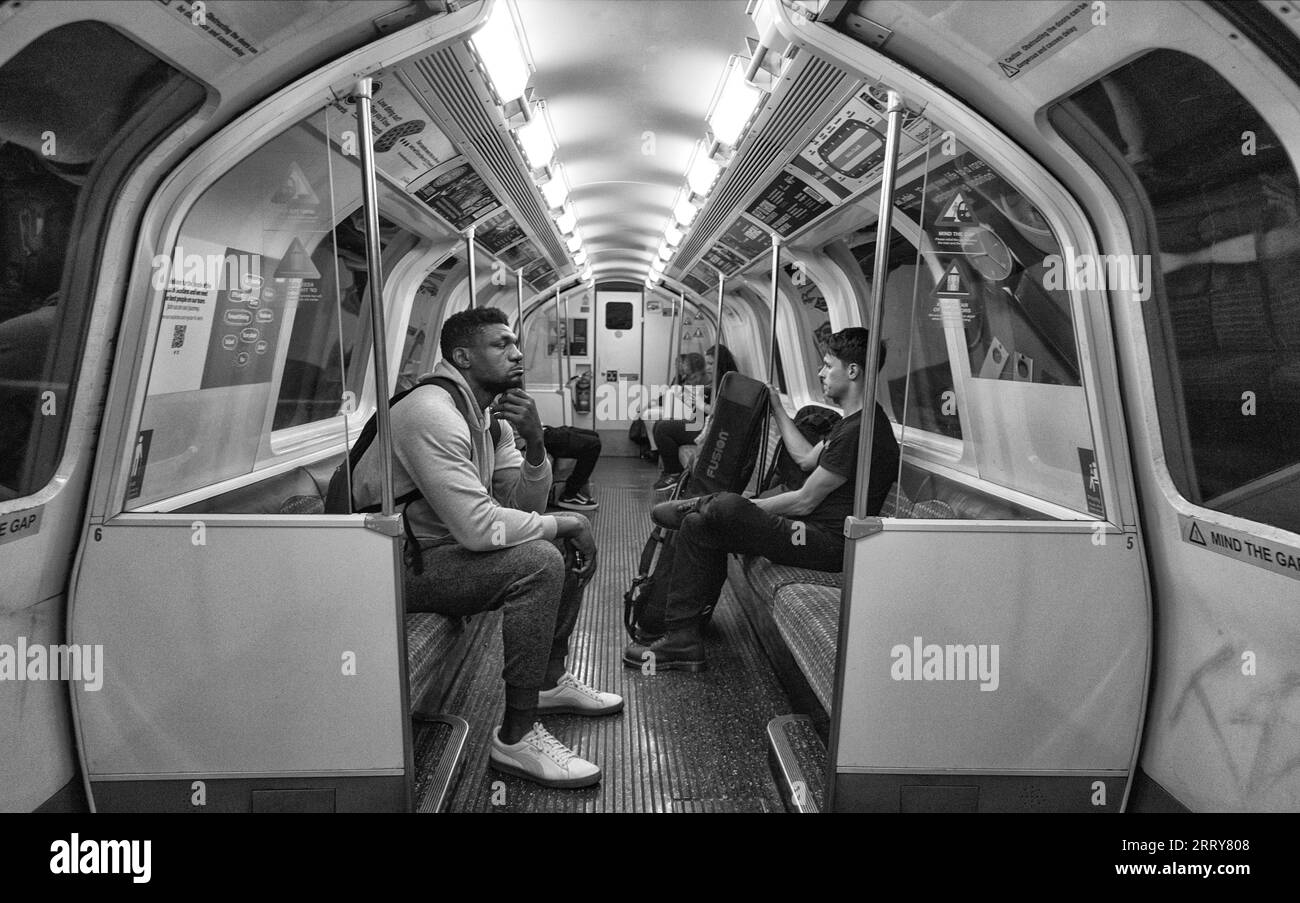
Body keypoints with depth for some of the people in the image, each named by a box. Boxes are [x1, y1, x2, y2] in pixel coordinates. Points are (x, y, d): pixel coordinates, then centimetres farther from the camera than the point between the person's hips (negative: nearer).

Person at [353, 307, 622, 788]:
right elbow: (479, 528, -31)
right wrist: (565, 524, -18)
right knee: (539, 564, -27)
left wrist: (534, 444, -15)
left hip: (446, 545, 10)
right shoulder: (433, 412, -24)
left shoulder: (490, 414, 6)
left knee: (570, 548, 10)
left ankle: (551, 680, 25)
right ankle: (517, 737, -18)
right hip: (398, 565, -10)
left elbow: (526, 507, 3)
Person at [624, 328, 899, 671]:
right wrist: (777, 408, 29)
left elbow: (804, 501, -17)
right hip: (813, 529, 11)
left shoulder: (861, 430, -19)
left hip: (827, 543, -11)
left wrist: (745, 509, -8)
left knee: (727, 509, -29)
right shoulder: (853, 420, 14)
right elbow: (806, 458, 24)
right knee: (698, 525, 4)